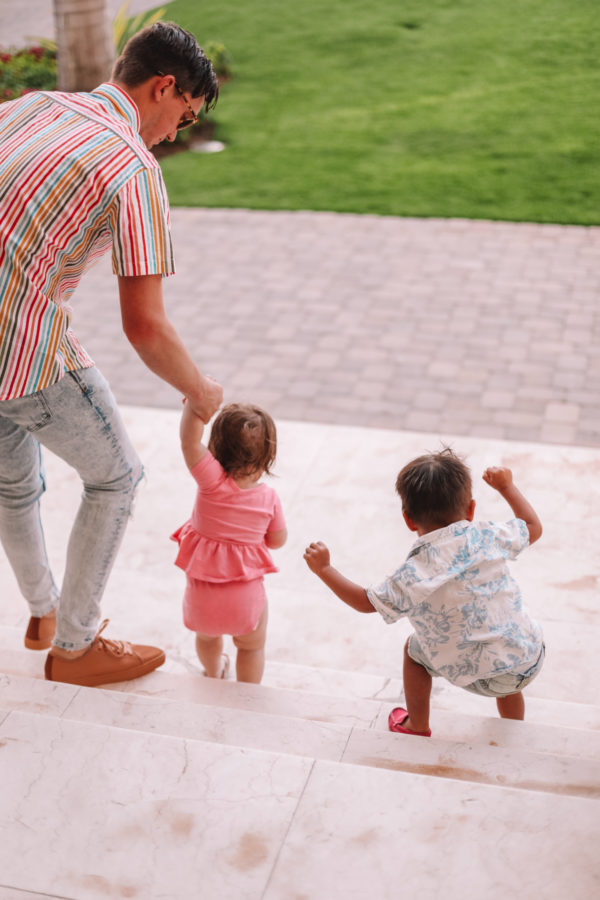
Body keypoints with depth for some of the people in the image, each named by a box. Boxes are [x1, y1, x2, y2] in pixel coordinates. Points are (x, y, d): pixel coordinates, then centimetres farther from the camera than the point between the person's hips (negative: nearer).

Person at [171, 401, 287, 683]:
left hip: (202, 597, 1)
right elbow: (277, 541, 4)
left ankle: (214, 676, 59)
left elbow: (189, 440, -30)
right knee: (251, 648, 27)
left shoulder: (214, 481, -21)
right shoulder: (269, 498, -11)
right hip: (246, 597, 0)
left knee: (206, 637, 33)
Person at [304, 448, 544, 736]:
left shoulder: (413, 576, -18)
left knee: (414, 648, 25)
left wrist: (323, 569, 3)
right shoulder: (487, 536, -10)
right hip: (529, 660, 3)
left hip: (477, 677, -3)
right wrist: (506, 485, 20)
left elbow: (366, 602, -5)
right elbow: (533, 527, 10)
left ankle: (417, 727, 41)